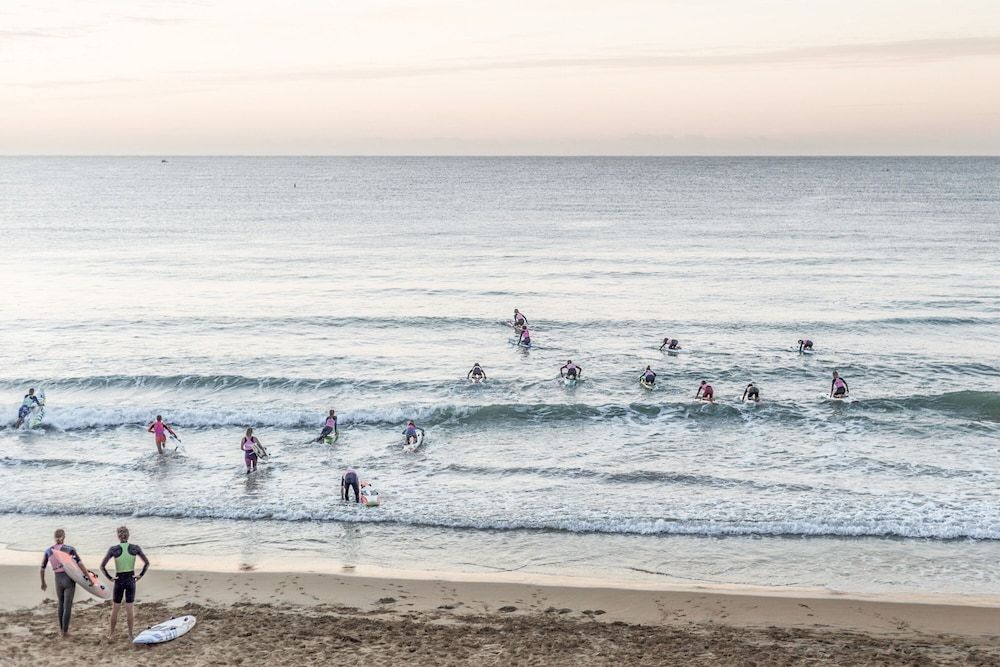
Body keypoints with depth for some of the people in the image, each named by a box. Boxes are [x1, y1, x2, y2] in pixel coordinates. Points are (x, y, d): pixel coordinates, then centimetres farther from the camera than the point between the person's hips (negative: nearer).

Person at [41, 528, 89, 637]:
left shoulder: (48, 551, 2)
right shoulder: (70, 549, -8)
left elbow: (42, 569, 9)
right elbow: (81, 565, -14)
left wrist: (43, 583, 24)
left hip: (58, 580, 3)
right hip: (69, 579, -3)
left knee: (61, 604, 23)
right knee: (68, 606, 7)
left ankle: (61, 629, 29)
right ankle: (65, 631, 12)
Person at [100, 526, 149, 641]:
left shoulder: (113, 549, -12)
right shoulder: (135, 548, -7)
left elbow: (102, 566, -13)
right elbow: (147, 563, -4)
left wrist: (109, 577, -2)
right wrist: (141, 575, 3)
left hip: (119, 581, -1)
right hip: (131, 580, 1)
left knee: (115, 608, 14)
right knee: (129, 609, 10)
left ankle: (111, 634, 23)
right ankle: (131, 634, 15)